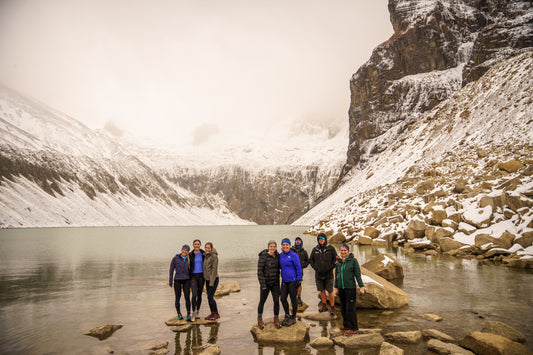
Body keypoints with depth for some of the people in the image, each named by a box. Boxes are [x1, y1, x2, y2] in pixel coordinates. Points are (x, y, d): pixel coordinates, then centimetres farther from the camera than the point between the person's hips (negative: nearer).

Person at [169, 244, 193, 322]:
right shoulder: (175, 258, -5)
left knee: (187, 297, -10)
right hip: (177, 280, -1)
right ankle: (179, 314, 26)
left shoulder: (189, 260, 4)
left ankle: (188, 315, -7)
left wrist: (192, 282, 11)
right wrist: (170, 282, -4)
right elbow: (171, 270, -2)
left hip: (186, 280, 1)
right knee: (178, 297, 7)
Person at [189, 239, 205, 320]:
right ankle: (193, 313, -5)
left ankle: (197, 311, 26)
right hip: (193, 276, -1)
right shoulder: (190, 255, -2)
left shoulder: (204, 253, 0)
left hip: (201, 276, 1)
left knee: (199, 295, 9)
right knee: (194, 295, -14)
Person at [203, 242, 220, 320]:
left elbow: (214, 269, -18)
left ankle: (216, 314, 5)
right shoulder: (206, 256, 10)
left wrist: (211, 282, -20)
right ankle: (212, 313, 18)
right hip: (207, 279, 8)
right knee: (209, 297, 9)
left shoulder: (214, 256, -15)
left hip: (213, 279, -8)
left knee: (210, 297, -8)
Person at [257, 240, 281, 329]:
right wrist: (262, 284, -18)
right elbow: (259, 271, -15)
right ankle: (259, 319, 27)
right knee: (262, 301, 9)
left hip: (275, 283, 5)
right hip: (266, 283, -4)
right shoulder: (263, 257, -14)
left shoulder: (277, 256, 4)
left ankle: (276, 320, 17)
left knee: (276, 301, 2)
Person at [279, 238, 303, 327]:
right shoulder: (280, 255, 7)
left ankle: (293, 318, 21)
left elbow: (298, 268, -10)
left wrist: (299, 280, -12)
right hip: (284, 281, 6)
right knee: (283, 298, 8)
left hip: (293, 281, -6)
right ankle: (287, 316, 27)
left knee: (293, 299, 5)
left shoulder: (294, 255, -12)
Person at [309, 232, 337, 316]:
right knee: (322, 290, 11)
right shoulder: (315, 249, 3)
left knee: (330, 291, -1)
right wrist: (316, 268, -2)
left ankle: (333, 308, 10)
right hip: (319, 274, 3)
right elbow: (311, 260, 10)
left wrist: (330, 268, -7)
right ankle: (324, 306, 24)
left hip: (328, 274, -2)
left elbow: (335, 259, 2)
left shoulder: (331, 249, -2)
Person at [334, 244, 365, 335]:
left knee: (350, 308, -4)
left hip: (350, 287, -5)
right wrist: (336, 287, 16)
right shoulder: (338, 261, 6)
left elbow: (358, 274, -6)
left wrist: (361, 287, -9)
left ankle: (353, 328, 4)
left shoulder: (353, 260, -7)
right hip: (341, 288, 5)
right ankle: (346, 325, 27)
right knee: (343, 307, 12)